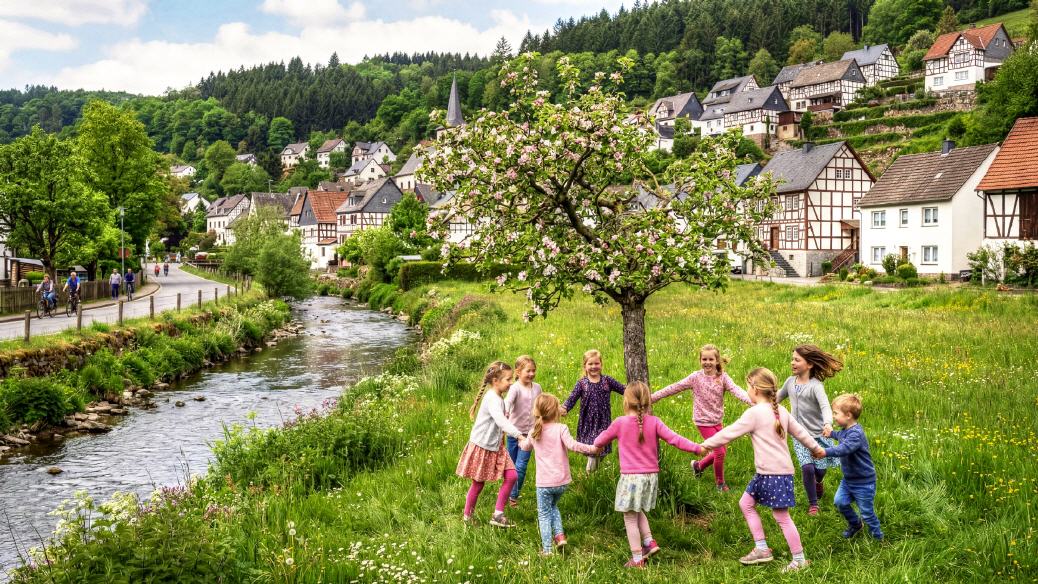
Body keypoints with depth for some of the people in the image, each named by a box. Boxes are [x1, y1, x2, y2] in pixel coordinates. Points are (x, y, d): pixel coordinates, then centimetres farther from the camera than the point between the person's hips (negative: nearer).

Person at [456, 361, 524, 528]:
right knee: (478, 483, 6)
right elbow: (501, 420, -41)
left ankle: (498, 515, 7)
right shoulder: (492, 399, -25)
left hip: (495, 446, 9)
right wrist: (519, 435, -50)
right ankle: (467, 516, 25)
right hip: (482, 447, -9)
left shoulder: (498, 397, 6)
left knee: (511, 476, -1)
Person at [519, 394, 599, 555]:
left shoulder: (534, 432, 2)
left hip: (544, 483, 0)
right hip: (562, 481, 0)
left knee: (544, 515, 10)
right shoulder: (561, 428, -10)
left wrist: (521, 441, 44)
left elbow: (525, 447, 22)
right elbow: (572, 445, -24)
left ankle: (547, 549, 6)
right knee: (553, 506, 28)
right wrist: (591, 448, -15)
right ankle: (559, 535, 16)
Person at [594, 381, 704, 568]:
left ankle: (637, 560, 11)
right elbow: (675, 439, -10)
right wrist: (698, 448, -5)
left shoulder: (620, 423, -8)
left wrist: (596, 446, 26)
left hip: (630, 477, -4)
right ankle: (649, 542, 18)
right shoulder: (654, 422, -4)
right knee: (638, 512, 28)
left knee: (630, 518, 7)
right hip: (651, 476, 4)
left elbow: (599, 442, 4)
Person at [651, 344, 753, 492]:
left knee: (721, 451, 14)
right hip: (704, 421, -4)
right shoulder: (696, 377, -12)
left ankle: (698, 465, 40)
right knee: (719, 452, -6)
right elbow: (675, 388, -11)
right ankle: (720, 482, 17)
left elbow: (736, 390, -22)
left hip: (717, 421, 4)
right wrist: (652, 397, -13)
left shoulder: (723, 377, -6)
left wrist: (751, 401, -40)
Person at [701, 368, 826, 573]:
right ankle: (761, 549, 20)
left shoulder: (754, 413, -14)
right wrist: (816, 448, 35)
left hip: (773, 473, -9)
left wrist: (707, 444, -2)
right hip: (765, 472, 9)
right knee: (746, 503, 15)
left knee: (781, 516, 0)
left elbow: (730, 432, -12)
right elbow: (799, 432, 20)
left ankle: (799, 559, 10)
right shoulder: (780, 410, 10)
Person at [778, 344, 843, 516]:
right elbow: (779, 397, 18)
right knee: (807, 468, -12)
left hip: (818, 435, -3)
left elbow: (825, 406, -33)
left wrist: (828, 423, -51)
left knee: (820, 469, 8)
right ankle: (813, 504, 8)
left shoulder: (815, 385, -17)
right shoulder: (790, 381, -1)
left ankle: (818, 482, 46)